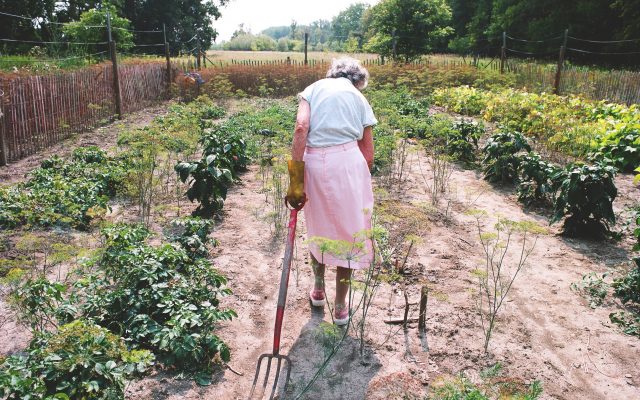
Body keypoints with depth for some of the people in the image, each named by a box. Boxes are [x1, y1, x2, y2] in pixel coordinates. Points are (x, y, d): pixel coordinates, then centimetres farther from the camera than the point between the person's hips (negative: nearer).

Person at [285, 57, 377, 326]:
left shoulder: (314, 88, 14)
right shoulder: (360, 99, 17)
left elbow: (301, 127, -5)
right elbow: (368, 155, 11)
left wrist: (295, 179, -7)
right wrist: (362, 180, 25)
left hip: (313, 162, 1)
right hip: (348, 160, 0)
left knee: (318, 227, 22)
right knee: (348, 231, 13)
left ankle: (318, 290, 41)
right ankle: (340, 307, 23)